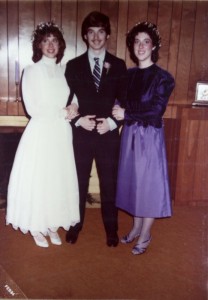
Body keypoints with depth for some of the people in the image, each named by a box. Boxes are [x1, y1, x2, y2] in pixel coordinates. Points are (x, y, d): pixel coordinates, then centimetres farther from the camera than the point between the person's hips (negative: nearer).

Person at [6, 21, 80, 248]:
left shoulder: (63, 71, 10)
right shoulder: (31, 71, -4)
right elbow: (33, 109, -12)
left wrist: (73, 112, -8)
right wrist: (63, 113, -11)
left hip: (61, 134, 5)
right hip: (41, 133, -4)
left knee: (59, 179, 9)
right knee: (37, 180, 3)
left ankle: (52, 225, 25)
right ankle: (36, 228, 21)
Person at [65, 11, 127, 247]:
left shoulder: (118, 65, 4)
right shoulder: (73, 65, 4)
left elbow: (125, 101, 3)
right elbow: (65, 100, 3)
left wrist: (112, 122, -12)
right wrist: (78, 120, -13)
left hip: (108, 135, 0)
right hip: (80, 134, 0)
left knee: (109, 184, 10)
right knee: (79, 183, 12)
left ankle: (111, 229, 27)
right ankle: (76, 225, 31)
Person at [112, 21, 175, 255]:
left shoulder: (162, 77, -7)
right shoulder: (128, 74, 8)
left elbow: (156, 110, -16)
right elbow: (121, 104, 6)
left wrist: (127, 114, -14)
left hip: (150, 136, -5)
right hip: (130, 134, 5)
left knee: (149, 182, 3)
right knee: (133, 180, 12)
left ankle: (145, 235, 19)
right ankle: (136, 227, 30)